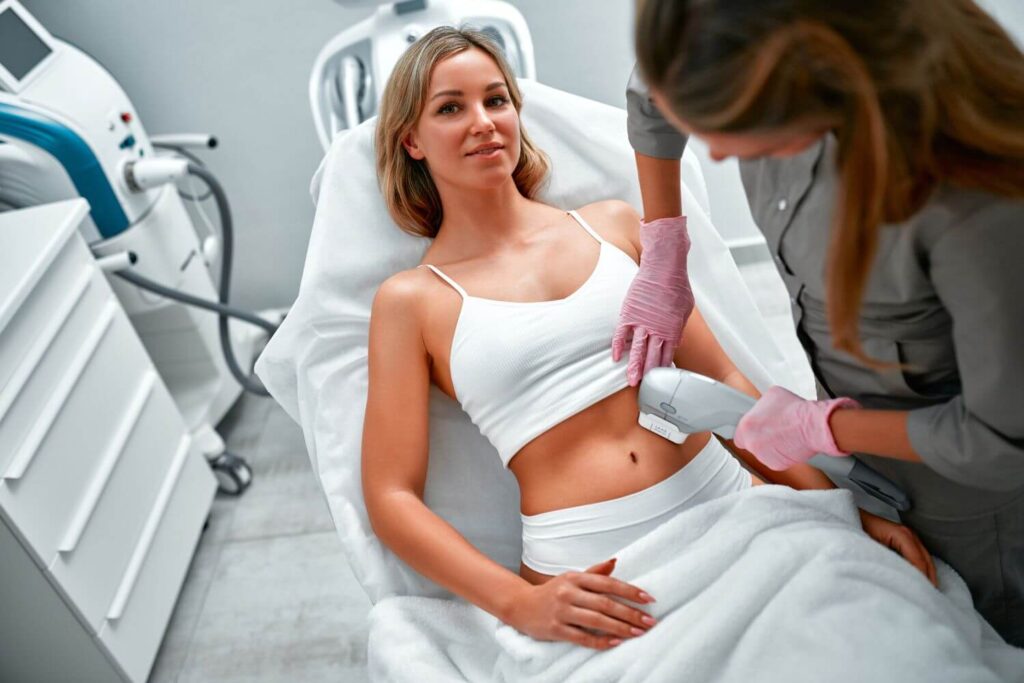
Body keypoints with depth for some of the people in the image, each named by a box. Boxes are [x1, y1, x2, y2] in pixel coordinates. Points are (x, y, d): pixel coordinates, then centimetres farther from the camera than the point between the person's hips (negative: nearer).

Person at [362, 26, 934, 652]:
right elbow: (391, 495, -2)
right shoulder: (411, 299, 2)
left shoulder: (613, 224, 11)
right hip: (589, 574, -2)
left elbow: (724, 379, 9)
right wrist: (520, 603, -16)